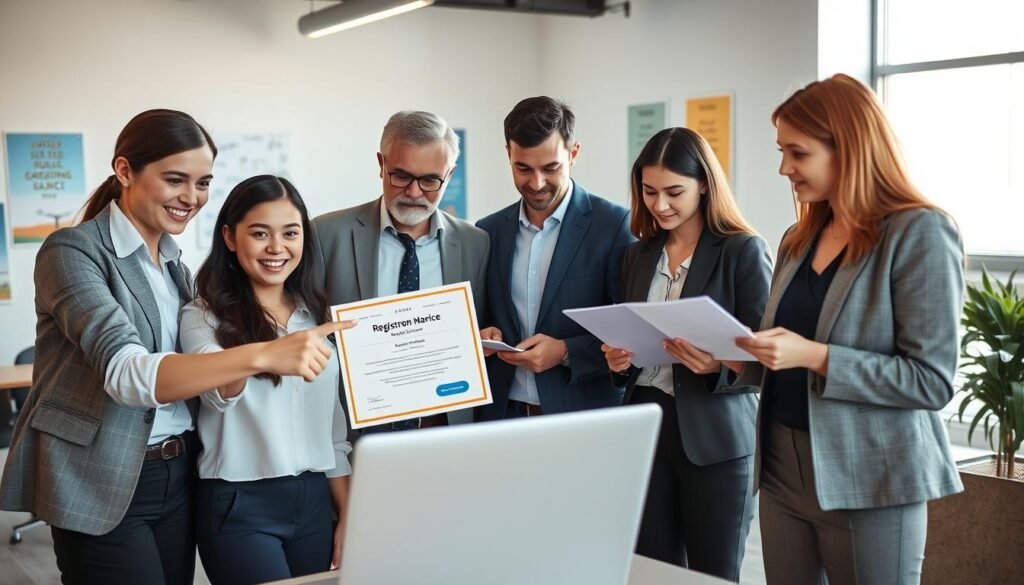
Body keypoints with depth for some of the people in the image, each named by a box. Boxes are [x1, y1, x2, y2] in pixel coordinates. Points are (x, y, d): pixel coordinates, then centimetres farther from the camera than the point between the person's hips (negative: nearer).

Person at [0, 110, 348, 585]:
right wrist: (262, 356, -39)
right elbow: (125, 372, -29)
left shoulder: (172, 260, 9)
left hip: (178, 478, 7)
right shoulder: (73, 251, -14)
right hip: (104, 487, -7)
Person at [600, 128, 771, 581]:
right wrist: (618, 359, -3)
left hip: (715, 439, -4)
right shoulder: (638, 254, 11)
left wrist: (718, 364, -27)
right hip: (645, 428, 5)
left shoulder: (743, 250, -6)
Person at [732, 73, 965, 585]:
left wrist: (816, 356, -22)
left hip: (870, 483, -6)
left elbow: (932, 379, -16)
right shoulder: (799, 239, 11)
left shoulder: (919, 234, -10)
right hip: (782, 472, 7)